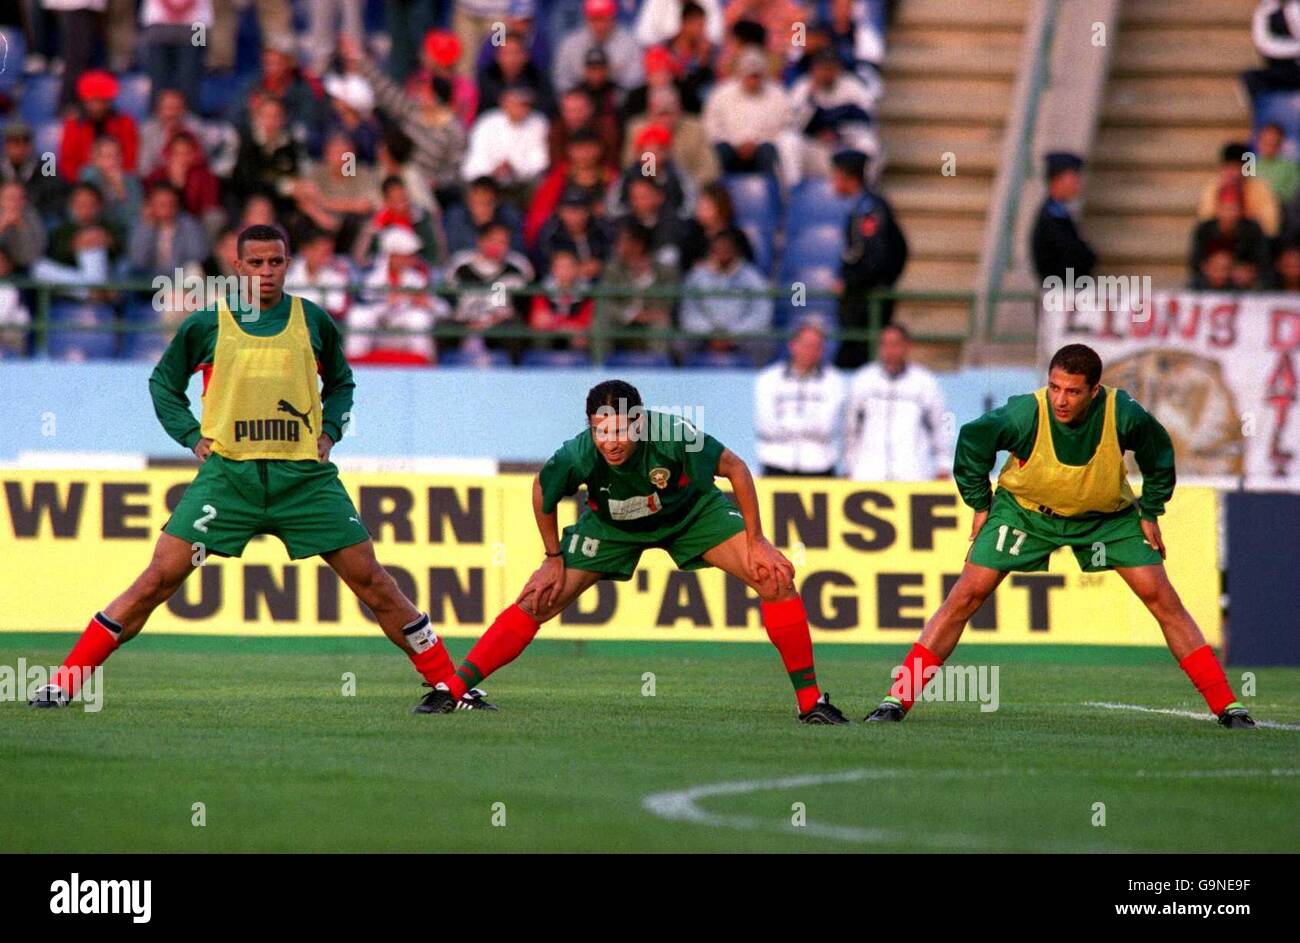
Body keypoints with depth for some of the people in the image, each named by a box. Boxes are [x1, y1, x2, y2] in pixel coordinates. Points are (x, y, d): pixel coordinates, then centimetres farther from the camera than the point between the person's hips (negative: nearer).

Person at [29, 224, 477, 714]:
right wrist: (191, 435, 4)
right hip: (228, 471, -1)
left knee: (370, 578, -1)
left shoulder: (313, 322, 8)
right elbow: (163, 382, 18)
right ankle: (64, 683, -4)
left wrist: (329, 430, 7)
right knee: (161, 576, -9)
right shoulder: (206, 324, 4)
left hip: (304, 474, 1)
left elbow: (340, 382, 24)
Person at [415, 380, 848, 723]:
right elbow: (542, 490, -9)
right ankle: (450, 691, 3)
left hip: (690, 511, 0)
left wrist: (756, 542, -17)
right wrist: (554, 558, -1)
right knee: (536, 603, -9)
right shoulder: (576, 458, -35)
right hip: (611, 523, 0)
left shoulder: (673, 437, -39)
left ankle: (810, 701, -3)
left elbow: (735, 468, -20)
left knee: (776, 580, -15)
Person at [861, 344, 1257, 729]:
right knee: (967, 595, -12)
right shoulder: (1024, 415, -32)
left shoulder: (1122, 415, -28)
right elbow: (971, 441, -10)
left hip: (1107, 515, 1)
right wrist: (980, 505, -4)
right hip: (1024, 508, -1)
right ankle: (898, 699, -7)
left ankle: (1226, 706, 1)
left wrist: (1150, 512, 0)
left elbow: (1158, 453, -5)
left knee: (1162, 598, -7)